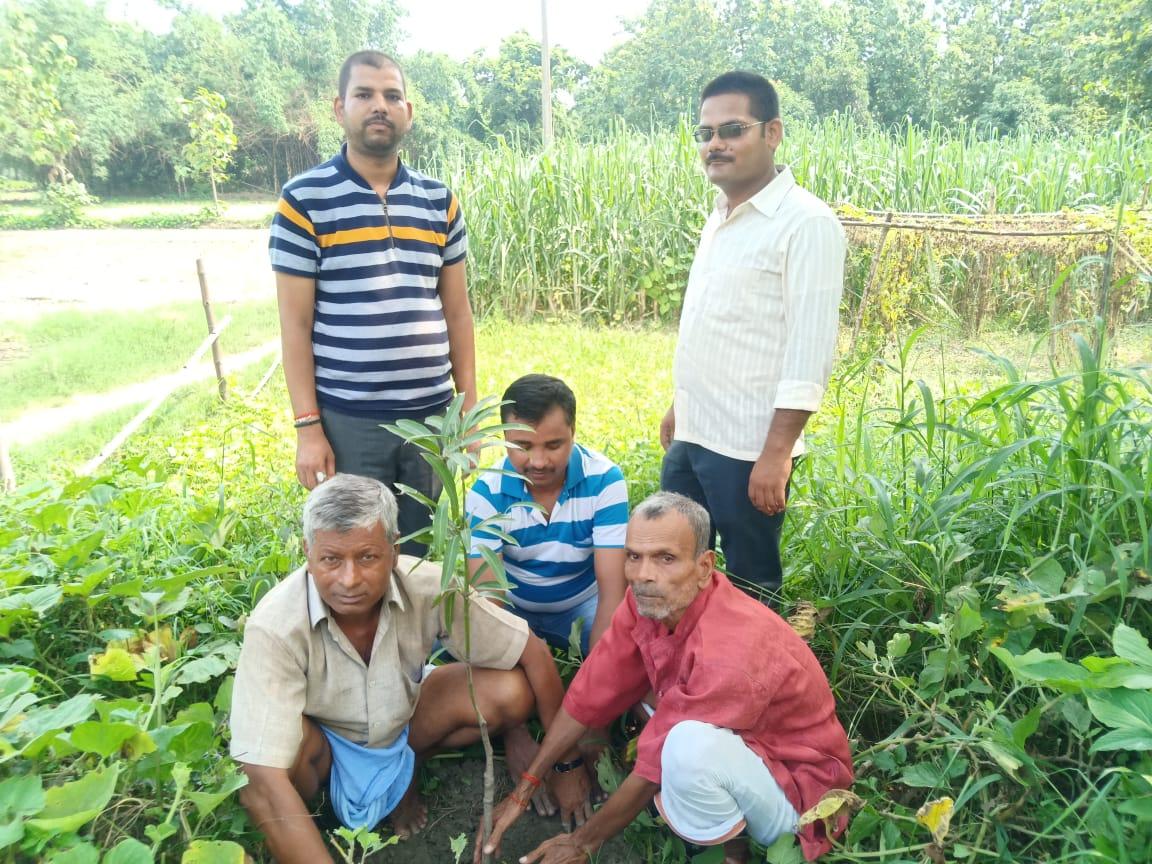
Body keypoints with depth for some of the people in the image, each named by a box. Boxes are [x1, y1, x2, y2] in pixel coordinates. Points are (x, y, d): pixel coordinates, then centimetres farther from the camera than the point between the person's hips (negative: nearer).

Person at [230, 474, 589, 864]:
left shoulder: (427, 587, -29)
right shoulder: (275, 627, -34)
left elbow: (533, 653, -18)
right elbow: (263, 779, -37)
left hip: (402, 718, 3)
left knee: (511, 693, -19)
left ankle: (405, 763, 6)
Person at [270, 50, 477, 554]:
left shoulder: (440, 202, 9)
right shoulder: (305, 199, -2)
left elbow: (456, 311, 11)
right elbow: (295, 323, -4)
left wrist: (469, 407, 7)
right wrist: (307, 427, -7)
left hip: (431, 415, 3)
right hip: (347, 421, -3)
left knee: (421, 556, 13)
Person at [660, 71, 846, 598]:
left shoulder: (805, 223, -13)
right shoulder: (720, 217, 12)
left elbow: (809, 352, -18)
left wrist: (777, 452, -21)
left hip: (748, 450, -8)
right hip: (690, 438, 8)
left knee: (749, 587, 8)